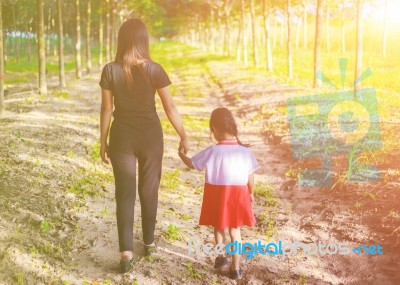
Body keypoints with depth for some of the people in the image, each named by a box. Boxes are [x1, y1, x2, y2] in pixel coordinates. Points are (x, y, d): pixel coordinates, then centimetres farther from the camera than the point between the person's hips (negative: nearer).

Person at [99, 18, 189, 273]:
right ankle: (149, 242, 29)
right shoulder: (154, 70, -10)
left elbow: (107, 109, -4)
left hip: (122, 137, 0)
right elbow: (170, 107, -8)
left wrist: (103, 142, 5)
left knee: (124, 193, 5)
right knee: (149, 189, 15)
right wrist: (184, 136, 2)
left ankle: (126, 252, -3)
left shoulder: (110, 70, -8)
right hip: (150, 135, 0)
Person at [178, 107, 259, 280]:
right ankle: (236, 268, 16)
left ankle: (221, 256, 40)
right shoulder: (245, 151, -9)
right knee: (235, 230, 14)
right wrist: (251, 193, 18)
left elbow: (192, 164, -3)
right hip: (238, 195, 1)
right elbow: (250, 177, 0)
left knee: (219, 227, 22)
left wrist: (182, 155, 18)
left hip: (217, 194, -1)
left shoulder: (213, 151, -15)